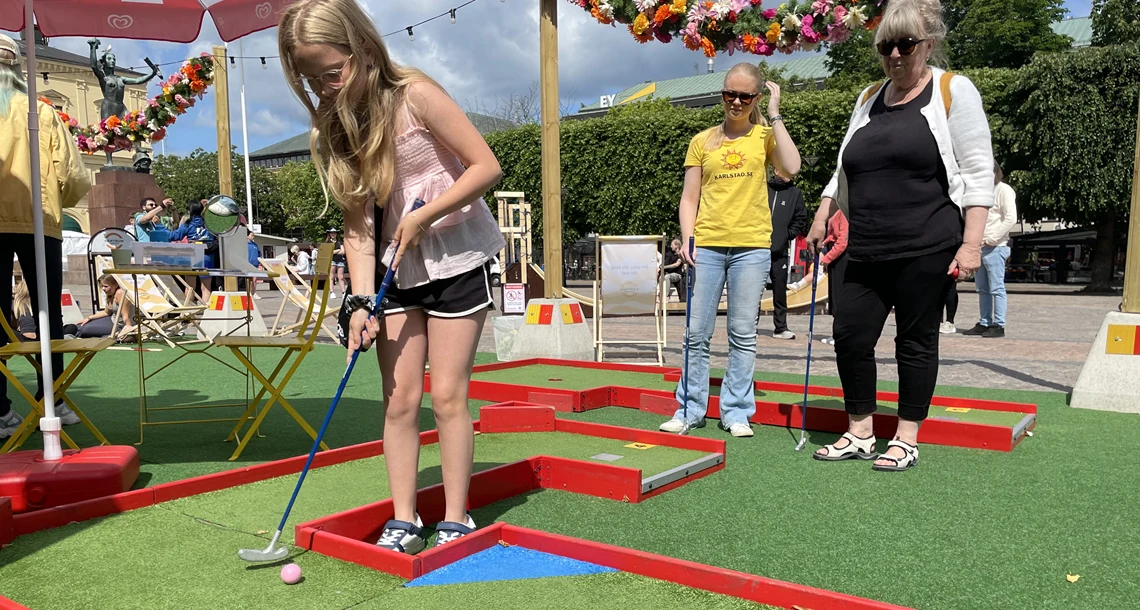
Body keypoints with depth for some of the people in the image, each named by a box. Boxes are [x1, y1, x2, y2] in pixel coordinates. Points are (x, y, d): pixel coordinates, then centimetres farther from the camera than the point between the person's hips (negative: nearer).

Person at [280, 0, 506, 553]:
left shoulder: (414, 96, -15)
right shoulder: (335, 127, 0)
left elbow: (486, 165, -16)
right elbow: (357, 222, -4)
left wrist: (423, 217, -20)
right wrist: (362, 301, -14)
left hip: (457, 258, -5)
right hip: (396, 269, 5)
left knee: (447, 394, -3)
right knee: (399, 398, 3)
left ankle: (456, 519, 11)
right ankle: (403, 519, 15)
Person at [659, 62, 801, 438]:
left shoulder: (765, 136, 7)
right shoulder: (702, 141, 11)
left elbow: (791, 168, -13)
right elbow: (689, 198, 10)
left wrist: (774, 115, -6)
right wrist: (687, 240, -4)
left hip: (751, 245, -1)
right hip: (706, 245, 1)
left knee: (743, 333, 3)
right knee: (696, 332, 2)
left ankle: (737, 412, 12)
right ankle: (690, 408, 13)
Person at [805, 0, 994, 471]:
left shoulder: (953, 91, 0)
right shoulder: (868, 99, 16)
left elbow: (978, 173, -5)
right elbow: (845, 171, 24)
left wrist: (971, 243, -13)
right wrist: (822, 218, 15)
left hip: (926, 251, -5)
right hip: (866, 253, 5)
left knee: (916, 341, 3)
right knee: (850, 336, 1)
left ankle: (906, 440, 16)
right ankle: (859, 434, 16)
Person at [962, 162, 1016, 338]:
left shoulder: (1004, 190, -3)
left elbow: (1011, 218, -12)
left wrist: (991, 239, -13)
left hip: (995, 247, -8)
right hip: (979, 246, 8)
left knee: (996, 288, -5)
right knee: (982, 289, 9)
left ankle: (999, 326, -3)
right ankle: (984, 323, 13)